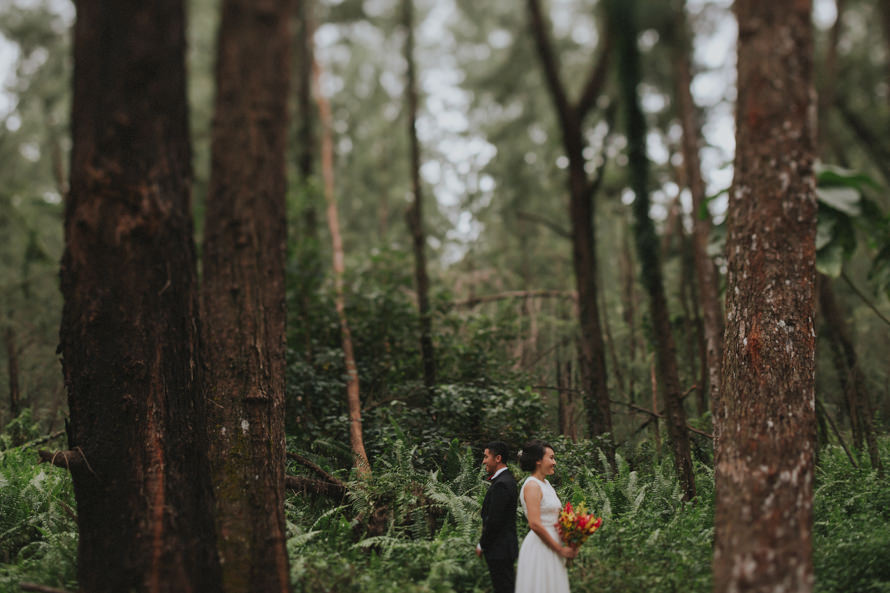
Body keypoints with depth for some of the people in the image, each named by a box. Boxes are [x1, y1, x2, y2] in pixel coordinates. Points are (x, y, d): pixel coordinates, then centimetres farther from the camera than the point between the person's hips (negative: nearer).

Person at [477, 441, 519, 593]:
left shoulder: (501, 484, -20)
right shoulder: (507, 479, 12)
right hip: (506, 547, 10)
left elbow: (494, 521, -21)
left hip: (499, 550, -10)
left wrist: (482, 545, -11)